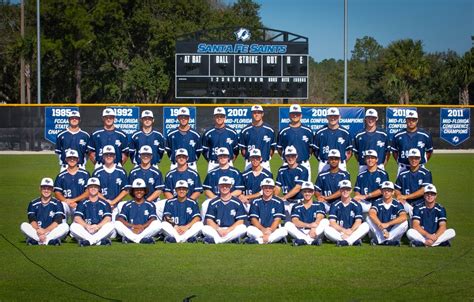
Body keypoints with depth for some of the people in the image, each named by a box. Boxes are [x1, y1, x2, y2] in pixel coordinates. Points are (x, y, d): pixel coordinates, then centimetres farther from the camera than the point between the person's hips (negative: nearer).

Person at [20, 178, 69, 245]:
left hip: (52, 232, -1)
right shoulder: (33, 203, 8)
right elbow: (32, 220, -5)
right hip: (36, 233, 1)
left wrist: (45, 231, -24)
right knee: (23, 226, -22)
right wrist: (38, 230, -26)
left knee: (65, 226, -27)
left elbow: (57, 221, -10)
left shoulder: (57, 203, 2)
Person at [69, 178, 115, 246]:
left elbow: (108, 218, -6)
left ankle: (89, 241, -35)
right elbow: (77, 218, -5)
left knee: (110, 225, -28)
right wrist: (87, 226, -25)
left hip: (101, 231, 0)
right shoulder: (82, 203, 11)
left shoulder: (104, 203, 10)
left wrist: (98, 226, -26)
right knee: (73, 226, -26)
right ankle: (99, 241, -35)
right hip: (85, 232, 0)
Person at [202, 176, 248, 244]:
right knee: (205, 228, -27)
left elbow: (240, 221, -2)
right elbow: (209, 220, 1)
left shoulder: (237, 202, 4)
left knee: (243, 228, -31)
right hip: (216, 230, 0)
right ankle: (233, 240, -30)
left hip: (232, 230, 0)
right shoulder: (213, 202, 8)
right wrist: (218, 230, -16)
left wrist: (228, 230, -15)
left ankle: (213, 240, -30)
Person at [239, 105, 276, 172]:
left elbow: (273, 147, 10)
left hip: (264, 163, 0)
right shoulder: (245, 130, 5)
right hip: (250, 163, 0)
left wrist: (268, 156, 1)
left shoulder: (269, 130, 5)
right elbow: (242, 148, 9)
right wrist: (246, 156, -1)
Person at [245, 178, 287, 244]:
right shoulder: (255, 202, 8)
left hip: (274, 230, 0)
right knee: (249, 229, -30)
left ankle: (258, 240, -38)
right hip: (259, 230, 0)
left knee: (284, 231, -32)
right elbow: (253, 219, -1)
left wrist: (270, 231, -23)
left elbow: (277, 220, -5)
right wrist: (263, 229, -20)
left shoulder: (278, 202, 5)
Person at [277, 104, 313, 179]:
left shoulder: (308, 131, 6)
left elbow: (311, 147, 13)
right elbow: (279, 148, 11)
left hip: (304, 165, 1)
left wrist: (307, 155, 2)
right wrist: (285, 157, 0)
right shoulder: (283, 132, 4)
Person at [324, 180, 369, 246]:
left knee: (366, 226, -25)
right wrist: (344, 230, -22)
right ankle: (354, 241, -34)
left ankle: (345, 241, -39)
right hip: (338, 233, 0)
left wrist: (350, 231, -26)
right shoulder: (335, 205, 4)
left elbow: (358, 222, -9)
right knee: (327, 229, -28)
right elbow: (332, 222, -8)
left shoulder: (356, 205, 3)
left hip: (353, 233, 0)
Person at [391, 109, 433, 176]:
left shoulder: (425, 136, 0)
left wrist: (423, 161, 3)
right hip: (403, 168, 1)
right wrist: (399, 161, 3)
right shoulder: (398, 136, 2)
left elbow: (429, 151, 11)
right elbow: (394, 151, 11)